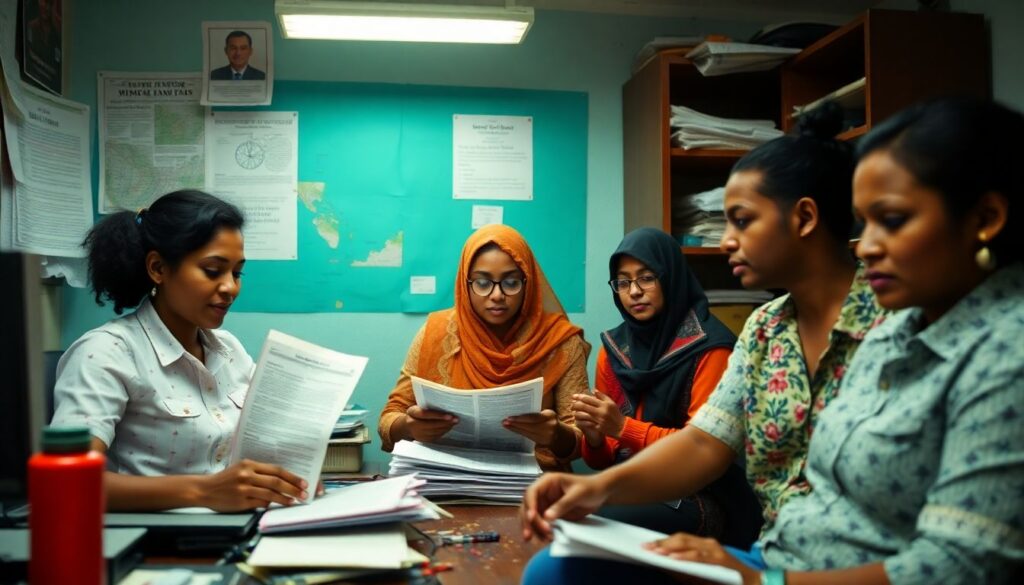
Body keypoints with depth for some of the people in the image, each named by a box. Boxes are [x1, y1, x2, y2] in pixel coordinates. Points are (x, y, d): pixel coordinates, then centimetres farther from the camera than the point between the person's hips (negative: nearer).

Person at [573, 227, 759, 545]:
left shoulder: (708, 345, -8)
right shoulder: (613, 347, 8)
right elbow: (602, 460, 11)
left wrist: (623, 428, -21)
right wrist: (593, 436, -13)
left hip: (697, 495, -5)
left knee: (605, 524, -31)